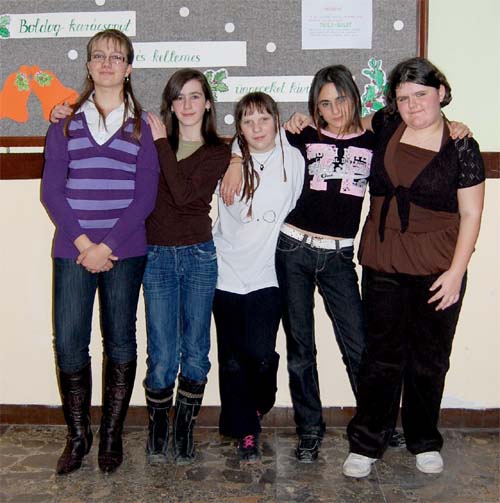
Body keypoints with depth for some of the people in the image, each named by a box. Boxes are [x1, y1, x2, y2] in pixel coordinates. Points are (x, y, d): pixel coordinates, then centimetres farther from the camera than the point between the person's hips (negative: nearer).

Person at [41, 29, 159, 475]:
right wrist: (82, 242, -10)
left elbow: (145, 196, -2)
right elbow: (52, 190, 2)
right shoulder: (66, 122, 9)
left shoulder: (143, 125, 5)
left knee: (120, 342, 6)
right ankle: (78, 435, 18)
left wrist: (106, 246, -11)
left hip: (124, 251, -1)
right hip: (72, 250, 1)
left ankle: (112, 435, 21)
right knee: (69, 343, -1)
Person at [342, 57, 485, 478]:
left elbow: (470, 214, -5)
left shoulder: (461, 147, -5)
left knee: (429, 358, 11)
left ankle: (425, 441, 29)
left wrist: (456, 272, -11)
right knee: (382, 354, 6)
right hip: (384, 264, 2)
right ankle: (367, 443, 18)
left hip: (437, 269, -2)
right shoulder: (384, 127, 3)